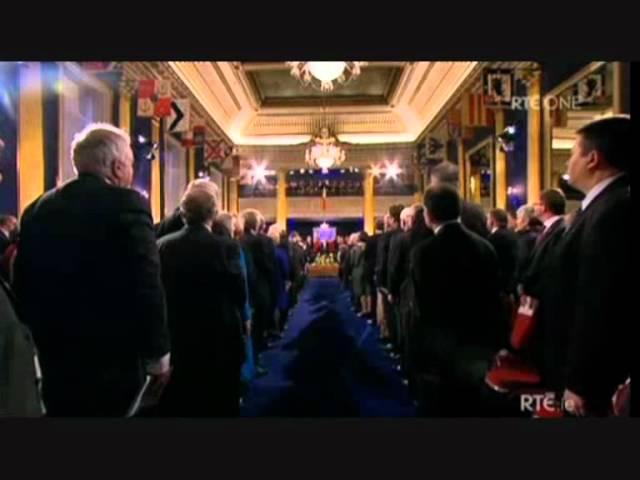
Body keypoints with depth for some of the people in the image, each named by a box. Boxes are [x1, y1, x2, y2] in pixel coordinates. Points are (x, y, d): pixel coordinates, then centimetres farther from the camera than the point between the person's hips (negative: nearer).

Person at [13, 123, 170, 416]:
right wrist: (158, 354, -10)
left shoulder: (38, 208, 5)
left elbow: (23, 283, 9)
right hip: (113, 358, -6)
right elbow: (146, 284, -19)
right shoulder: (125, 203, -14)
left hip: (55, 357, 6)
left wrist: (44, 339, 20)